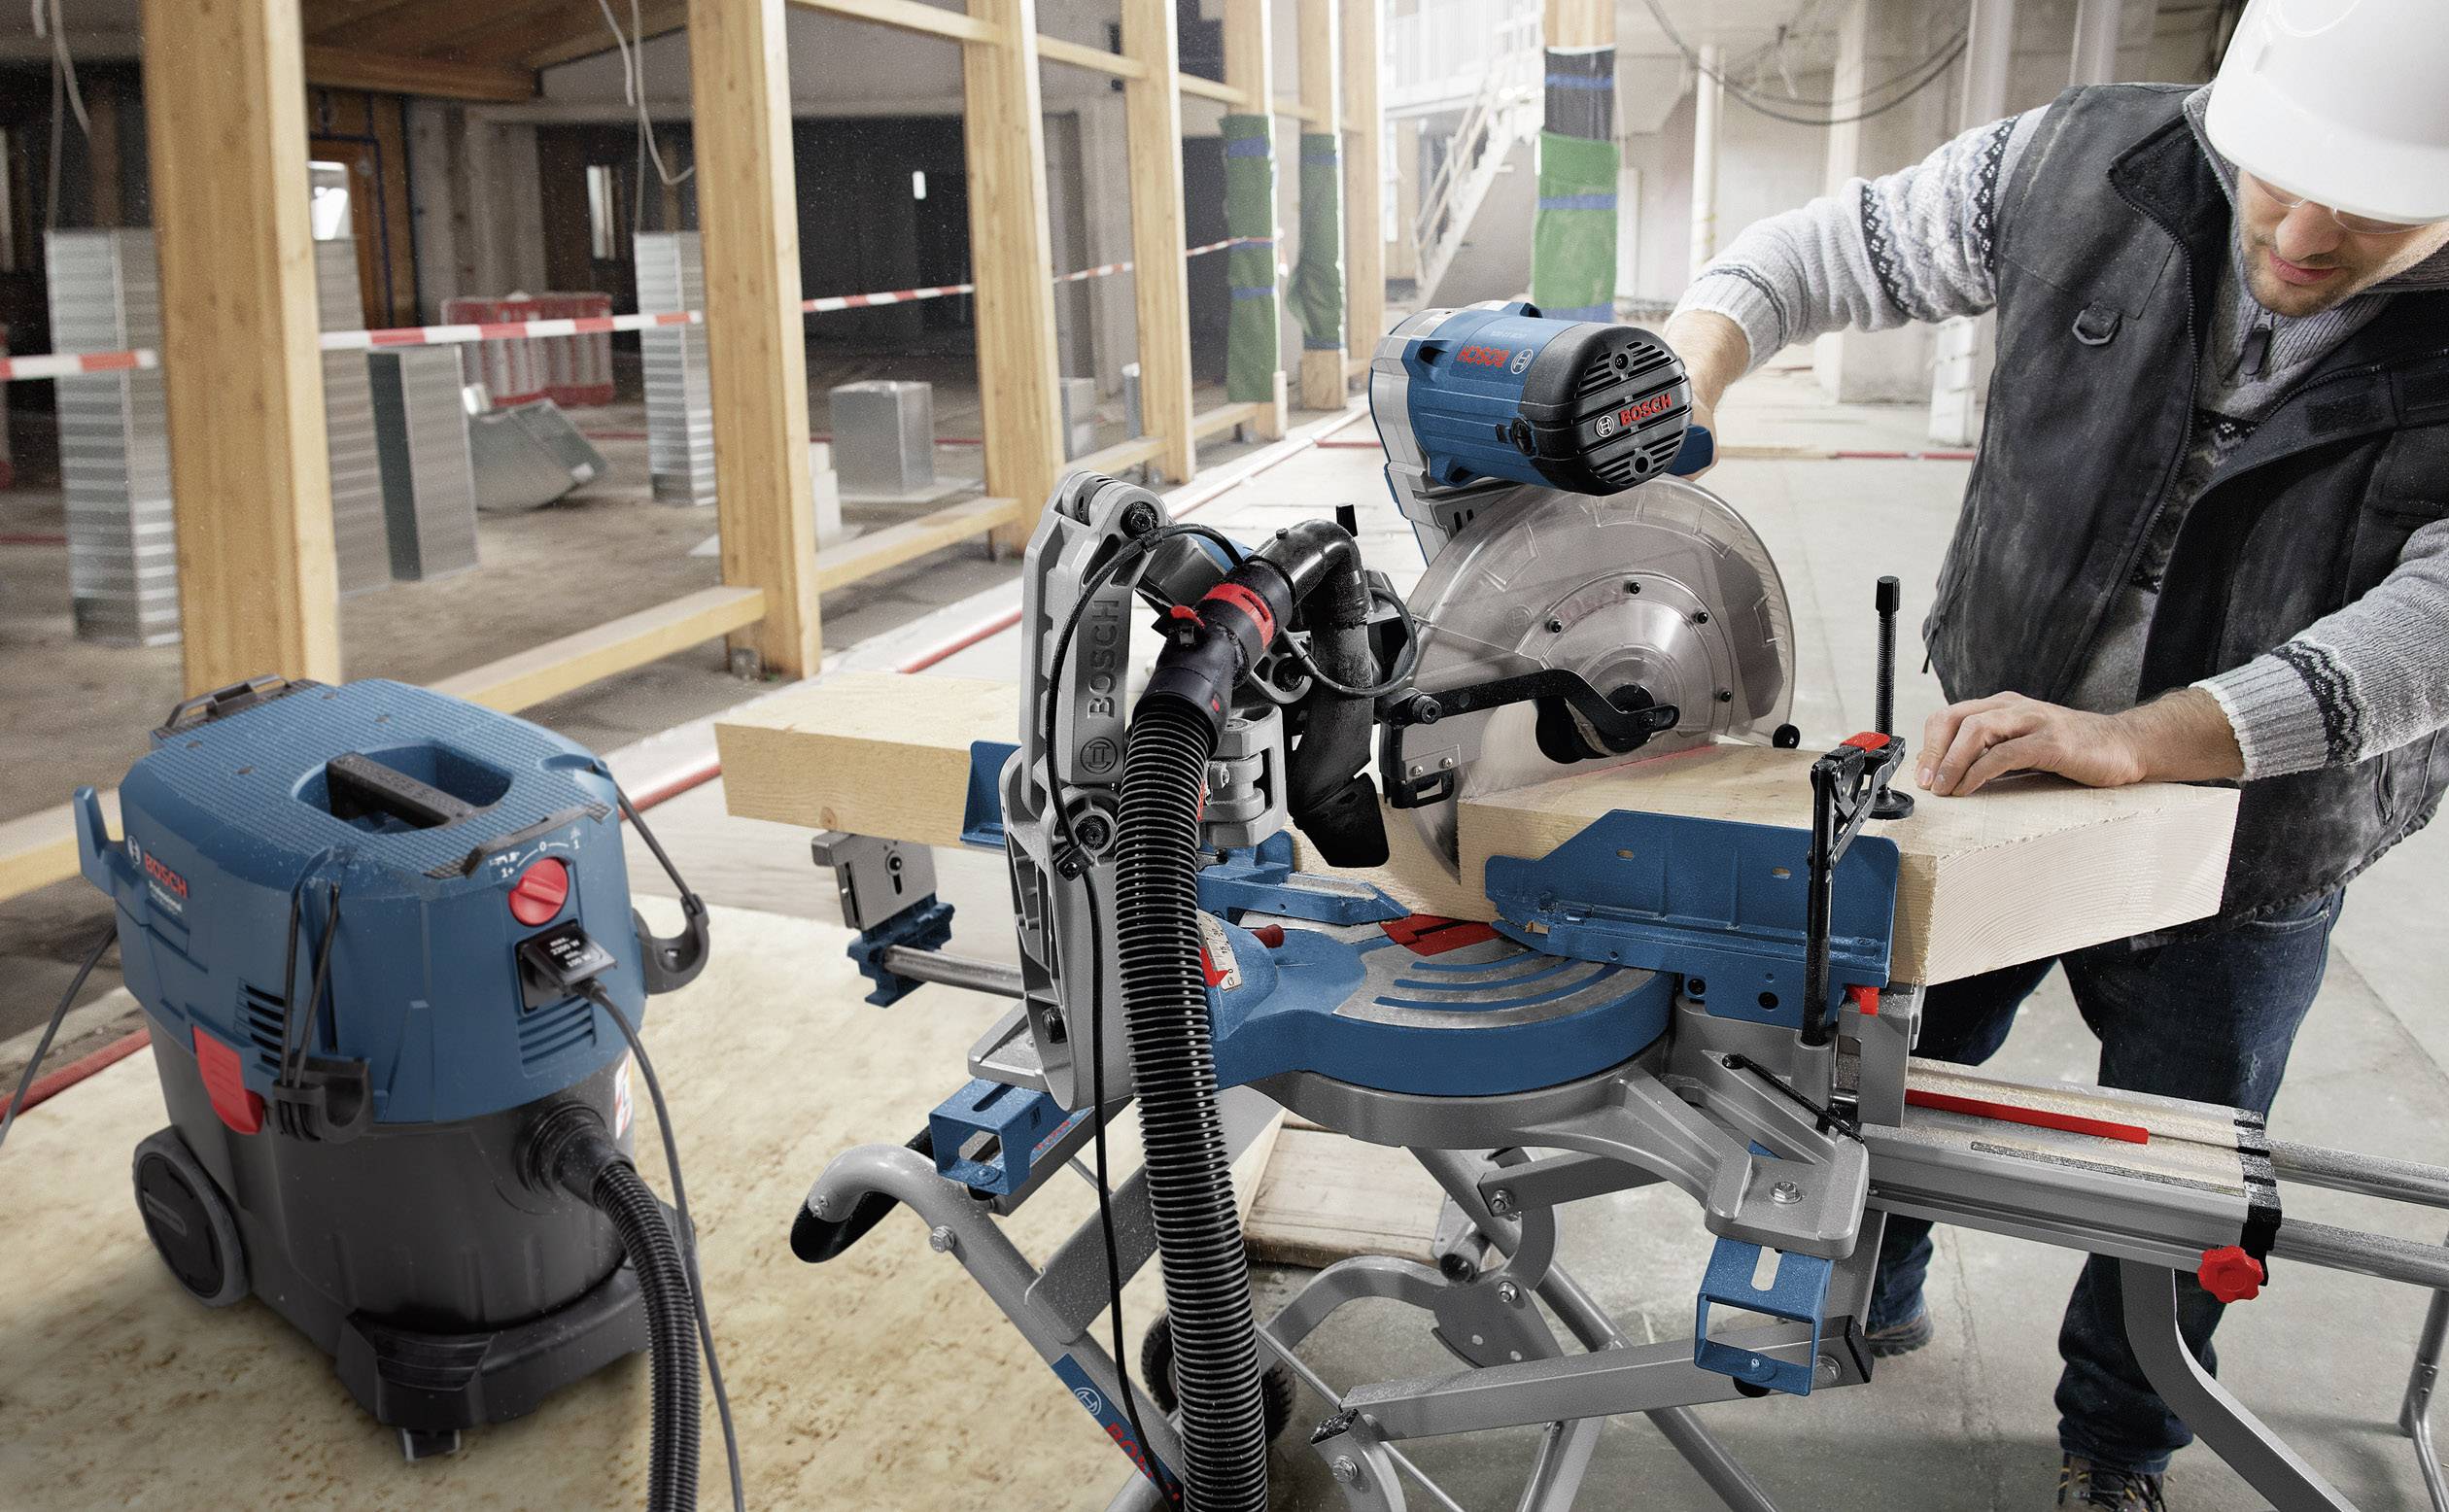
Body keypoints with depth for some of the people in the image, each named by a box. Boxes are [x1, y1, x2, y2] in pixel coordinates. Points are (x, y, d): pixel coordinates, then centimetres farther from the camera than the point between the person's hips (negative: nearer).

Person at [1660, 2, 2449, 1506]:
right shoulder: (2094, 169, -17)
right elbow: (1825, 249, -5)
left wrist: (2133, 737, -45)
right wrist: (1692, 355, -25)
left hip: (2241, 865, -1)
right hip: (1985, 763, 2)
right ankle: (1870, 1300, 52)